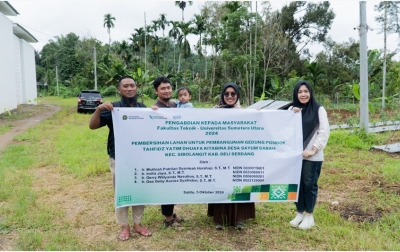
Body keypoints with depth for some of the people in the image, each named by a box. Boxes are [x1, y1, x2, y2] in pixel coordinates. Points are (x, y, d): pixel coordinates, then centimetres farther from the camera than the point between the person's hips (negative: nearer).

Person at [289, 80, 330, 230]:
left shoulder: (319, 110, -2)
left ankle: (309, 215, 20)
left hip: (312, 156, -3)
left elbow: (324, 132, -7)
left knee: (309, 184, 4)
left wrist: (314, 149, -14)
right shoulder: (292, 109, 10)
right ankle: (299, 213, 26)